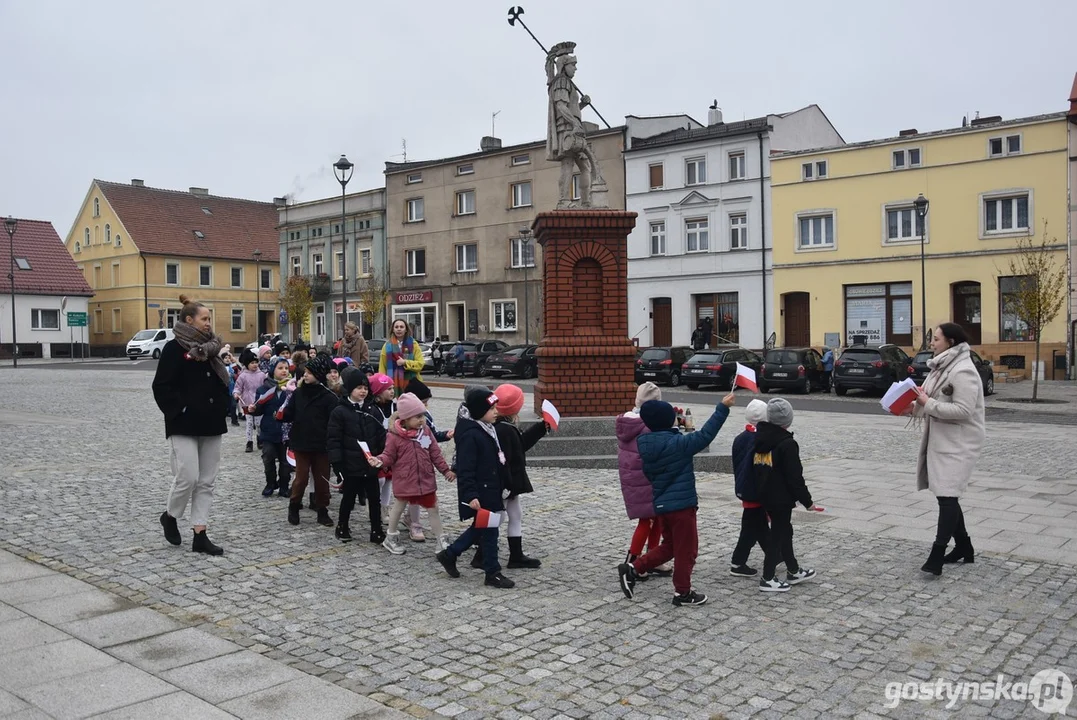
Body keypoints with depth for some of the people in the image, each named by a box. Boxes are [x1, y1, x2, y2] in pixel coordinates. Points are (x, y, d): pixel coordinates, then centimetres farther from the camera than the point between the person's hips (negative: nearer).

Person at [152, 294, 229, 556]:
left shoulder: (211, 348, 12)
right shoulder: (174, 348, -7)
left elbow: (221, 382, 19)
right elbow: (162, 387, -12)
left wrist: (223, 408, 7)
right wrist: (180, 410, -15)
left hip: (211, 425, 7)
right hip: (184, 426, -7)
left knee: (206, 481, 6)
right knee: (188, 478, -9)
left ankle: (200, 535, 11)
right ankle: (170, 516, 20)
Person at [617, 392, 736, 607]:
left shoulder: (646, 445, 2)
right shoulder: (677, 444, -20)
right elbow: (705, 434, -18)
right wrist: (723, 407, -14)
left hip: (661, 504, 8)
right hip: (681, 505, -8)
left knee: (670, 546, 21)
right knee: (686, 549, 7)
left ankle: (632, 569, 12)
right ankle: (683, 593, 17)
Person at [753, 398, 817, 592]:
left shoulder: (759, 438, 5)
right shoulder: (787, 444, -19)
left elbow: (756, 469, 12)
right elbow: (794, 477, -19)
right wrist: (807, 500, -8)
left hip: (765, 496, 8)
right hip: (782, 498, -8)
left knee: (784, 531, 21)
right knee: (777, 535, 2)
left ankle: (793, 571, 34)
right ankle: (768, 579, 9)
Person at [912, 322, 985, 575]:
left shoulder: (963, 371, -17)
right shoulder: (943, 367, 14)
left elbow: (963, 410, -25)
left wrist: (928, 404, -23)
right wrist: (916, 406, 3)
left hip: (958, 444, -10)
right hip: (940, 440, 10)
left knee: (947, 496, -12)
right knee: (946, 495, 14)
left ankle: (938, 554, -14)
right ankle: (963, 547, 25)